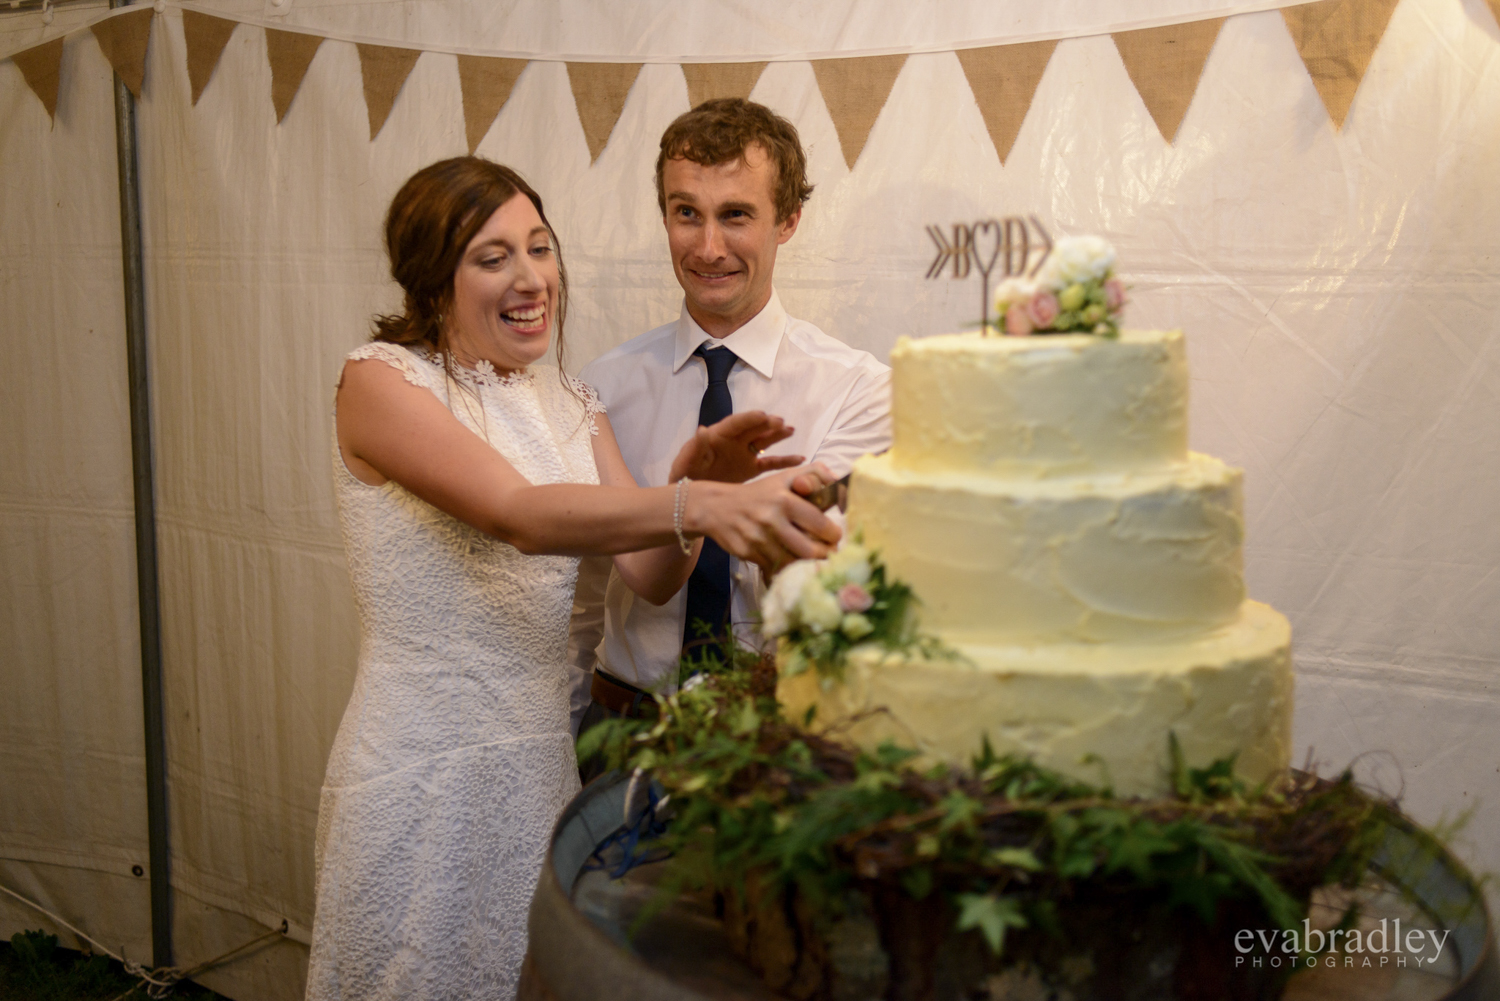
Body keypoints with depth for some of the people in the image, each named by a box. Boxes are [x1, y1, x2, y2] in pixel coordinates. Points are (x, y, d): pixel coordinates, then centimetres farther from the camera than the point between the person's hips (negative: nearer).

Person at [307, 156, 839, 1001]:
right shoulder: (381, 382, -10)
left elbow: (650, 577, -4)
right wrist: (698, 503, -42)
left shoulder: (573, 406, 8)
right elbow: (520, 515, -28)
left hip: (545, 762, 5)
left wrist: (698, 481, -24)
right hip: (422, 768, -5)